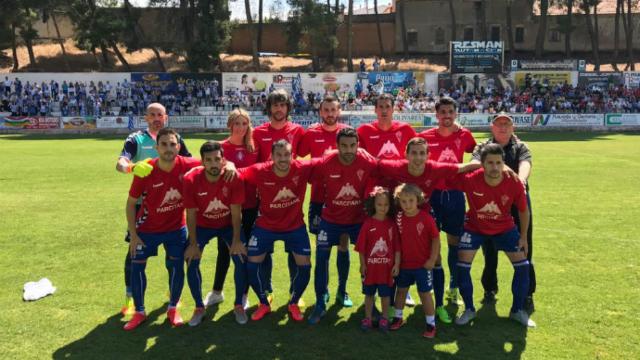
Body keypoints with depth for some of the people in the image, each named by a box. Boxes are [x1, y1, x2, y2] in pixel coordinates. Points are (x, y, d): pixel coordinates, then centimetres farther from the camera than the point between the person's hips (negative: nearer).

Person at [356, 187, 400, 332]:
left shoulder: (392, 224, -5)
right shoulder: (368, 223, -9)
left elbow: (397, 247, -2)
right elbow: (361, 247, -6)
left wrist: (397, 264, -4)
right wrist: (362, 265, -5)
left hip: (387, 267, 0)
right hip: (370, 266, 0)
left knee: (385, 294, 12)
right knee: (369, 293, 14)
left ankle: (384, 318, 28)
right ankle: (368, 318, 28)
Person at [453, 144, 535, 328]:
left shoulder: (514, 184, -26)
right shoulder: (470, 180, -32)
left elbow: (524, 211, -8)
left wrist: (523, 237, -4)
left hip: (505, 228, 1)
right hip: (475, 227, -1)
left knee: (523, 266, -1)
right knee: (462, 266, -8)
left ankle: (517, 311, 21)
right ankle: (469, 309, 15)